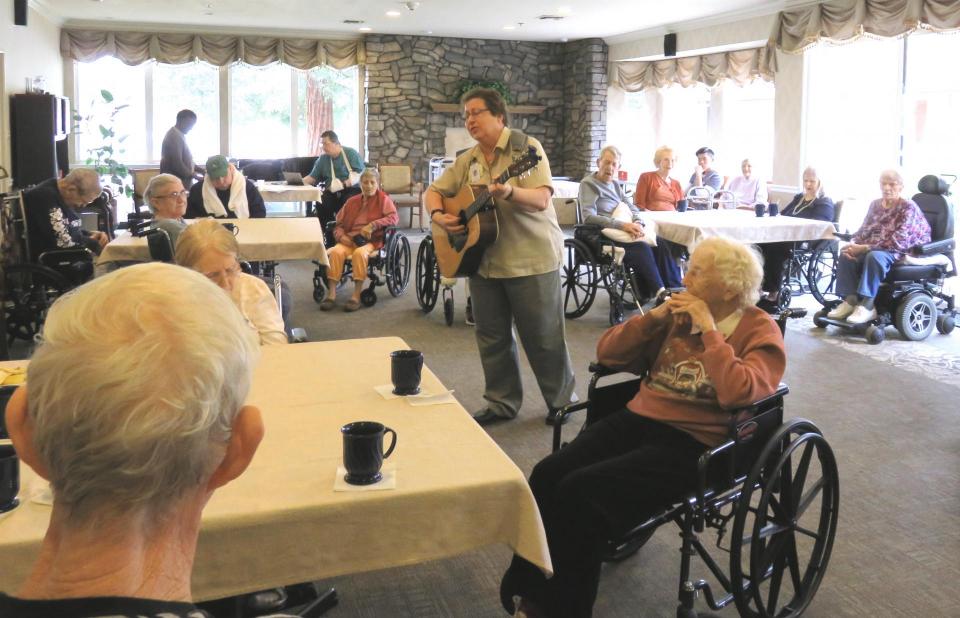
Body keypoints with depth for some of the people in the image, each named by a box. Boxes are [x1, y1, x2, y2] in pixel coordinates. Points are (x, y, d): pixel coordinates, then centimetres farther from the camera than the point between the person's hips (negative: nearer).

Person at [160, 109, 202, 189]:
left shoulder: (179, 135, 17)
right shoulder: (174, 137, -16)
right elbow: (177, 165, -23)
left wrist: (201, 171, 13)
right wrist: (194, 175, -13)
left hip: (182, 183, 10)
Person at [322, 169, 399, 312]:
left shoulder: (383, 199, 10)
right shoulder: (351, 201, 22)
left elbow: (394, 217, -6)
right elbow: (339, 224, 20)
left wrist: (373, 225, -19)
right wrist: (341, 236, -3)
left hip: (372, 240, -4)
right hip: (349, 239, 4)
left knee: (360, 253, -37)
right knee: (336, 252, -29)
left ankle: (356, 296, -32)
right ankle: (331, 294, -28)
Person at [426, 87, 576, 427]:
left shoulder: (526, 148, -8)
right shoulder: (467, 160, 10)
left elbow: (541, 200, -19)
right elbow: (433, 192, 16)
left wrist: (509, 192, -38)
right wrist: (438, 215, -6)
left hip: (531, 259, -6)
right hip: (483, 261, 6)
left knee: (543, 337, 3)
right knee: (492, 337, 12)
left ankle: (562, 400, 22)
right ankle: (502, 403, 27)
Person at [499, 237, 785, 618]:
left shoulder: (759, 331, -1)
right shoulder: (678, 315, 16)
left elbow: (738, 394, -21)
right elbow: (608, 353, 15)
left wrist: (709, 330, -14)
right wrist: (654, 317, 2)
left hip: (692, 444, -6)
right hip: (636, 420, 6)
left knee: (581, 491, -26)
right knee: (547, 475, -20)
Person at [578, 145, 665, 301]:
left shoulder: (615, 184, 21)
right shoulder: (588, 183, -2)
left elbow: (631, 207, 16)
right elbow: (589, 217, -16)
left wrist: (638, 223, -9)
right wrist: (622, 225, -23)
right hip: (602, 237, -7)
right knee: (642, 249, -30)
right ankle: (660, 293, -25)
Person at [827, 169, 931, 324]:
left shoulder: (908, 207, -8)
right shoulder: (875, 204, 12)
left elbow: (898, 241, -19)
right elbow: (864, 230, 14)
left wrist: (865, 247, -24)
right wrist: (854, 244, -10)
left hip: (901, 252, -7)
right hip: (873, 248, 7)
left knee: (875, 256, -37)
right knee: (846, 254, -18)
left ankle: (867, 306, -37)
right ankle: (851, 300, -22)